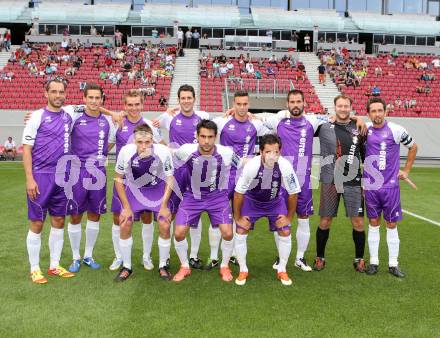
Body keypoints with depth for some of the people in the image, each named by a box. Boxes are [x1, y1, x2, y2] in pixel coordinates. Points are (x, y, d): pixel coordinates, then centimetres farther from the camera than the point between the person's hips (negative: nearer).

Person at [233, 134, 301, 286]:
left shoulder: (285, 166, -32)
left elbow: (293, 194, -15)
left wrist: (289, 217, -8)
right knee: (240, 232, -10)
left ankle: (282, 270, 14)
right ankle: (243, 270, 9)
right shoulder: (251, 166, -36)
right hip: (252, 200, -1)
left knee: (285, 233, -7)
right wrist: (238, 217, -13)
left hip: (276, 201, 1)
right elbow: (238, 193, -21)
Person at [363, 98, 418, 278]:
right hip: (370, 186, 2)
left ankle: (393, 264, 15)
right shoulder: (365, 130, 0)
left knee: (391, 224, 5)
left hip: (390, 185, -2)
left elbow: (413, 147, 8)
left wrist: (406, 171, 7)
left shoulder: (396, 130, -7)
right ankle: (373, 262, 18)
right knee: (373, 223, 9)